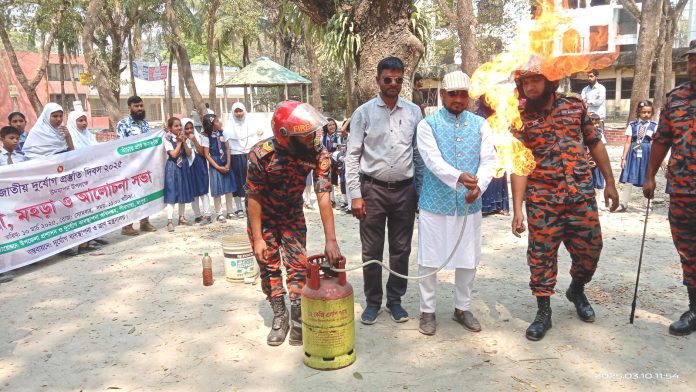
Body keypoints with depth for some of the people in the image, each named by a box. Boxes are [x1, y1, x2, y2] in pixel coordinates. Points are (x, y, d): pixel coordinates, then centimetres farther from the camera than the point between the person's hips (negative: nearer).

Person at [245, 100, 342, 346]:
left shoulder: (318, 154, -28)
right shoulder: (261, 154, -33)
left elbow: (323, 197, -30)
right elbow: (253, 197, -22)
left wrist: (331, 240, -35)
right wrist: (258, 238, -19)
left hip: (292, 213, 2)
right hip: (263, 215, -1)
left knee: (298, 263, -2)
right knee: (269, 265, 3)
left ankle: (298, 318, 12)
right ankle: (280, 316, 19)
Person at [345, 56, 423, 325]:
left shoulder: (414, 112, 5)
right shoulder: (363, 113, -1)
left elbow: (419, 152, 9)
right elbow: (352, 156, -2)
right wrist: (355, 195, -7)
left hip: (405, 189, 2)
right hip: (373, 189, -2)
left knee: (401, 249, 11)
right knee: (372, 251, 7)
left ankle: (395, 300, 27)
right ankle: (372, 301, 23)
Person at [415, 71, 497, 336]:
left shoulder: (480, 125, 6)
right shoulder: (428, 124, -4)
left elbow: (489, 160, -2)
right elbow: (433, 161, -18)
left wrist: (479, 186, -21)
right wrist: (458, 177, -36)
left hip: (469, 204, 3)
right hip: (435, 204, -3)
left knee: (468, 260, 12)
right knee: (429, 260, 5)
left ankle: (462, 308, 31)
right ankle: (427, 311, 22)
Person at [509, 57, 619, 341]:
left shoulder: (574, 106, 4)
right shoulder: (520, 120, -4)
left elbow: (595, 144, 11)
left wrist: (610, 183, 9)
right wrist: (517, 209, -16)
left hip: (582, 195, 2)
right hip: (542, 201, -2)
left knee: (589, 250, 10)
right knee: (541, 256, 2)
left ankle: (577, 291, 40)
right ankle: (543, 313, 19)